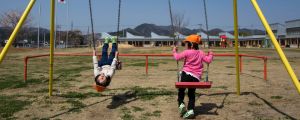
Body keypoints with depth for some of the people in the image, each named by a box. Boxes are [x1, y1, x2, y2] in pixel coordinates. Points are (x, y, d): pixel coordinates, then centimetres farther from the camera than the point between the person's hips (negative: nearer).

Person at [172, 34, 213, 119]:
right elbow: (208, 60, 8)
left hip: (186, 74, -4)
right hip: (196, 77, 4)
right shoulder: (201, 53, 10)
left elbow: (177, 57, -7)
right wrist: (210, 54, 26)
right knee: (191, 93, 12)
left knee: (181, 90, 11)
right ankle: (190, 110, 4)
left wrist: (174, 51, 11)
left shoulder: (187, 52, -2)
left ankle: (181, 104, -5)